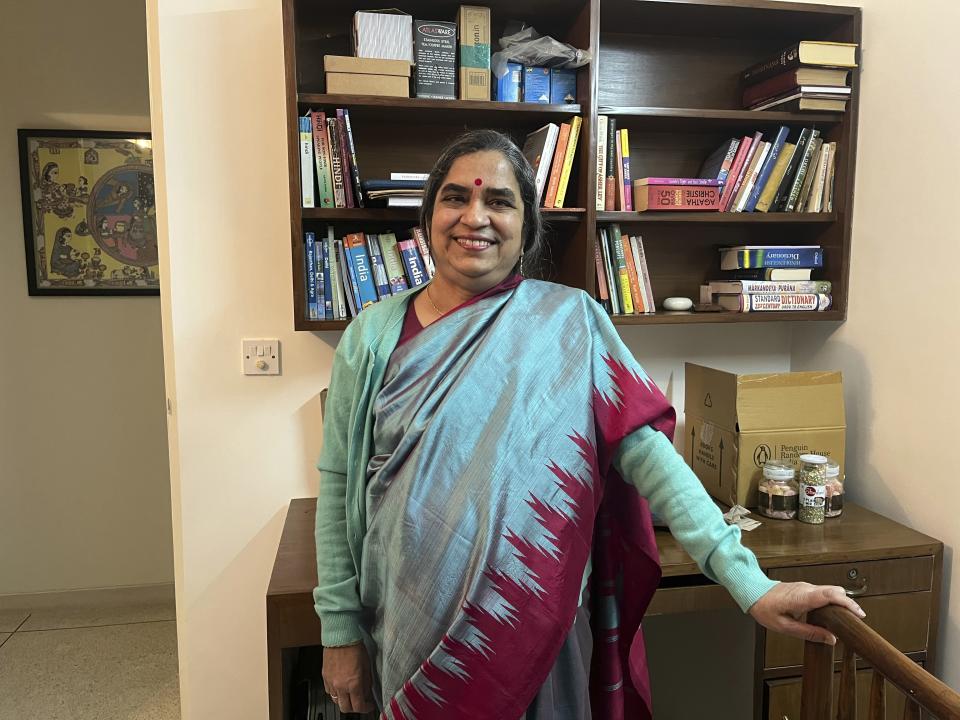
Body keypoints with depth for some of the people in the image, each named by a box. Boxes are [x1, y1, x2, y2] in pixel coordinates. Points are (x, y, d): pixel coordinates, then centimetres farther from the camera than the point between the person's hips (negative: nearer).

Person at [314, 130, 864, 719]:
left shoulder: (569, 323, -8)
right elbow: (340, 485, -1)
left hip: (536, 633, -1)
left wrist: (749, 582, -21)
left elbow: (646, 450, -14)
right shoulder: (375, 334, -3)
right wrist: (340, 630, 0)